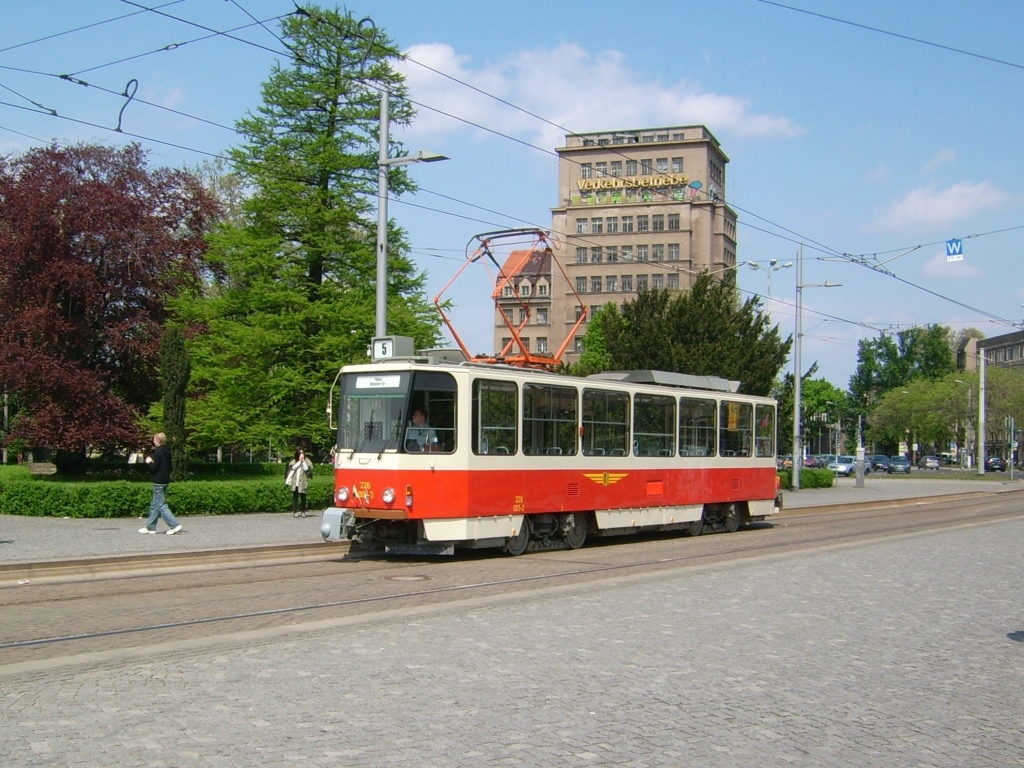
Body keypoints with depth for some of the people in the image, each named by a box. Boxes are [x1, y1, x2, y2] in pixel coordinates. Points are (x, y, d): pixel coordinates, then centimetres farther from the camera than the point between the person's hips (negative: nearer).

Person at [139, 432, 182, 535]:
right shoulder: (167, 452, 11)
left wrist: (149, 462, 0)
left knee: (161, 505, -8)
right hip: (165, 481, 9)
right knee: (154, 505, 16)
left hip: (159, 482, -9)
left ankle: (174, 525, -14)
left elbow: (153, 468, -20)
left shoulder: (158, 452, -17)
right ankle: (150, 527, 21)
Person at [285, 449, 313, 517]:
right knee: (295, 497, -2)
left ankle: (303, 511, 11)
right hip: (295, 482, 1)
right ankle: (294, 511, -1)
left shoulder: (307, 461, 8)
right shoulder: (294, 461, 12)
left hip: (303, 483, -1)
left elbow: (307, 469, -6)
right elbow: (293, 467, -7)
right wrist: (299, 461, -7)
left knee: (303, 497, 0)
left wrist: (303, 461, -7)